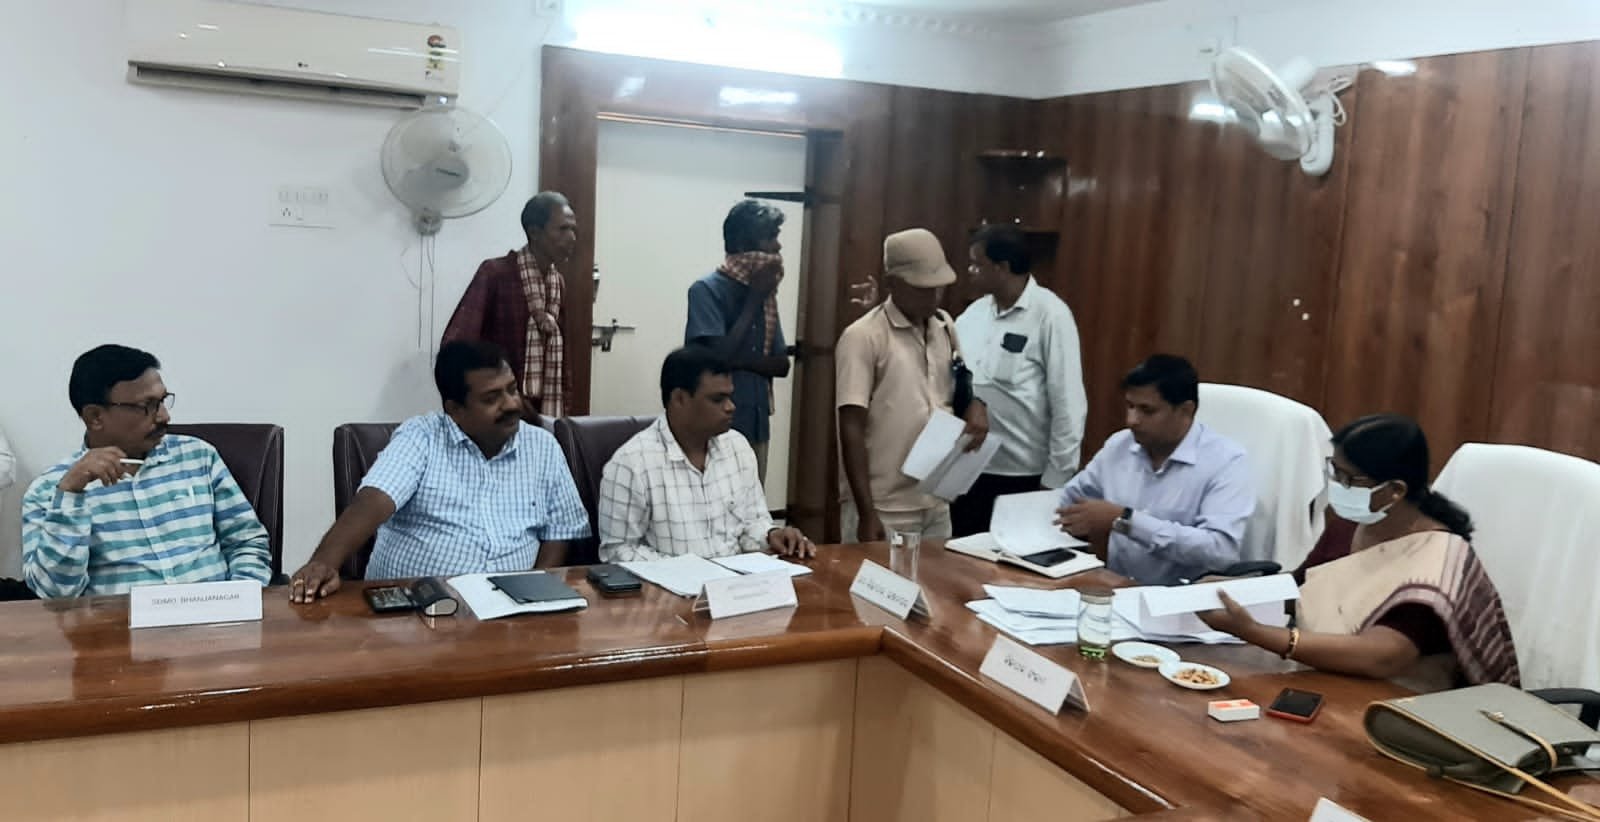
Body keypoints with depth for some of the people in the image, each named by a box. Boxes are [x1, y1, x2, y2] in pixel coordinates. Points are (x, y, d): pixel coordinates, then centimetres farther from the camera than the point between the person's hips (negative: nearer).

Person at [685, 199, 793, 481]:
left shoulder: (766, 293, 10)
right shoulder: (707, 289, -10)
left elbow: (782, 364, 8)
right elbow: (719, 357, -19)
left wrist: (740, 359, -11)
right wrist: (754, 298, -13)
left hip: (756, 426, 6)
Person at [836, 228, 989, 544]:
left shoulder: (945, 327, 7)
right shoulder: (863, 337, -11)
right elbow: (852, 431, -12)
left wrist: (976, 405, -3)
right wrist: (867, 513, -16)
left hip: (937, 505, 6)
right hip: (885, 510, -6)